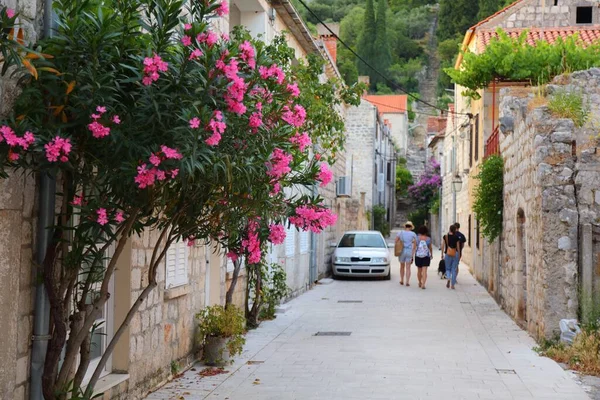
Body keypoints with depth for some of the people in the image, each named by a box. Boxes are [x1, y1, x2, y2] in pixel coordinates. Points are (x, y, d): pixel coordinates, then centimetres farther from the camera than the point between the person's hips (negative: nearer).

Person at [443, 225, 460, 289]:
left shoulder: (445, 236, -1)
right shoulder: (456, 237, -4)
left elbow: (443, 246, 1)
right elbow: (458, 247, -1)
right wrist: (459, 255, 8)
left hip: (448, 254, 1)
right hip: (455, 254, -1)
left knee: (448, 268, 12)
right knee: (454, 269, 6)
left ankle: (448, 278, -19)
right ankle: (452, 284, 5)